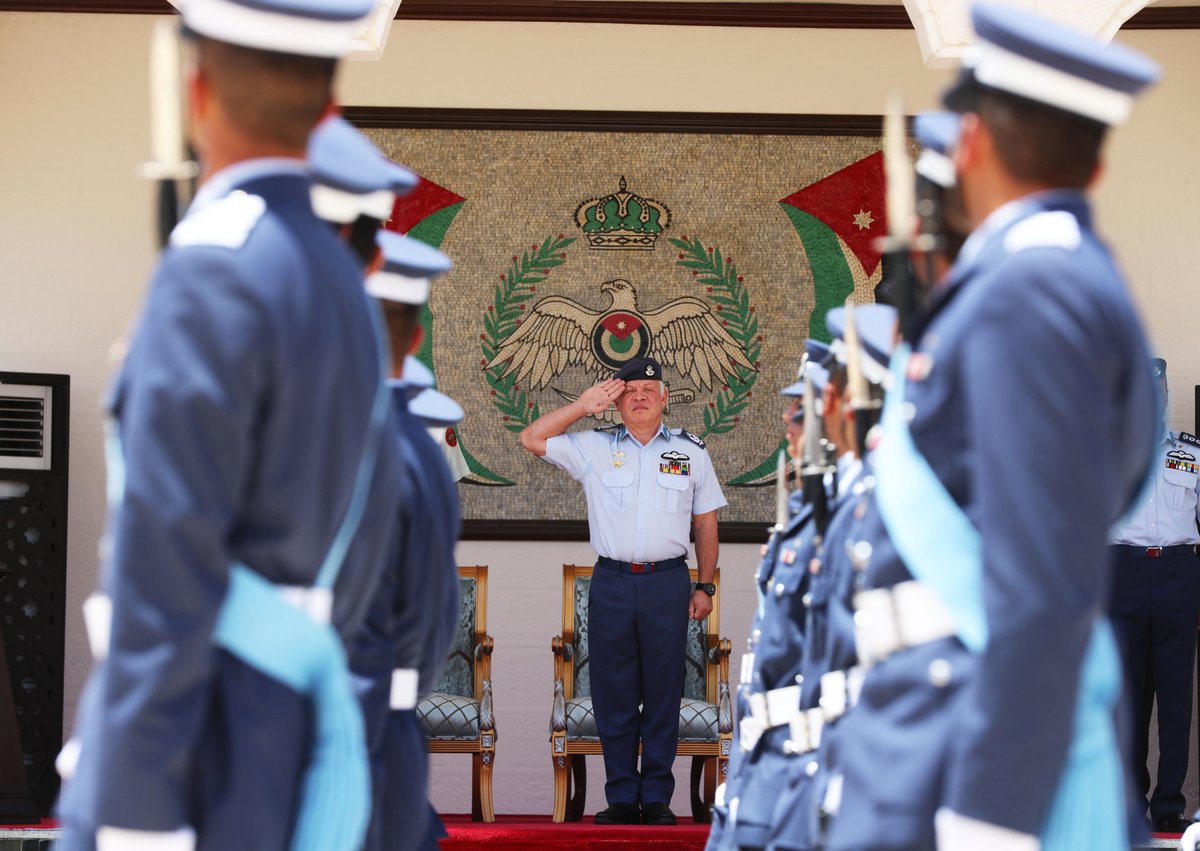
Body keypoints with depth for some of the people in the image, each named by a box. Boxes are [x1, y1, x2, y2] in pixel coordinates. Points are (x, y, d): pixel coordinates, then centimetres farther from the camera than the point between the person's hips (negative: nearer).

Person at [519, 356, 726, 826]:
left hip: (667, 582, 0)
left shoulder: (690, 452, 9)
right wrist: (582, 406, -4)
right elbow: (532, 439, 2)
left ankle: (657, 799, 7)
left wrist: (705, 587, 8)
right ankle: (621, 798, 9)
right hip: (611, 582, 0)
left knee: (663, 695, 2)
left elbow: (706, 524, 12)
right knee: (613, 695, 2)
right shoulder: (594, 447, 7)